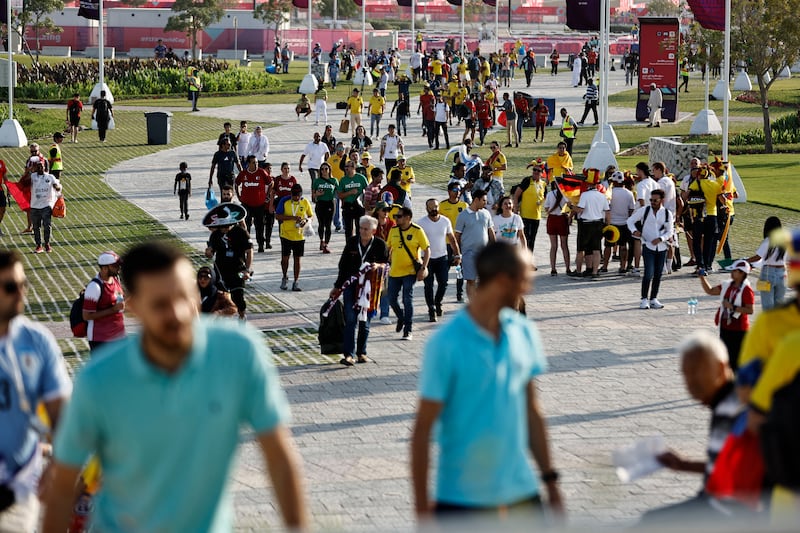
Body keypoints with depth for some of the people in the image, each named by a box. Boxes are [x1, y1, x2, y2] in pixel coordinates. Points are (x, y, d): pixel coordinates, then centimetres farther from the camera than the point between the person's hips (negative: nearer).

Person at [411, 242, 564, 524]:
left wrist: (550, 479, 13)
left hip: (522, 494, 5)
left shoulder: (524, 333, 5)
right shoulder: (445, 344, -13)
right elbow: (423, 428, -10)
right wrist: (422, 506, -11)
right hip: (462, 502, -5)